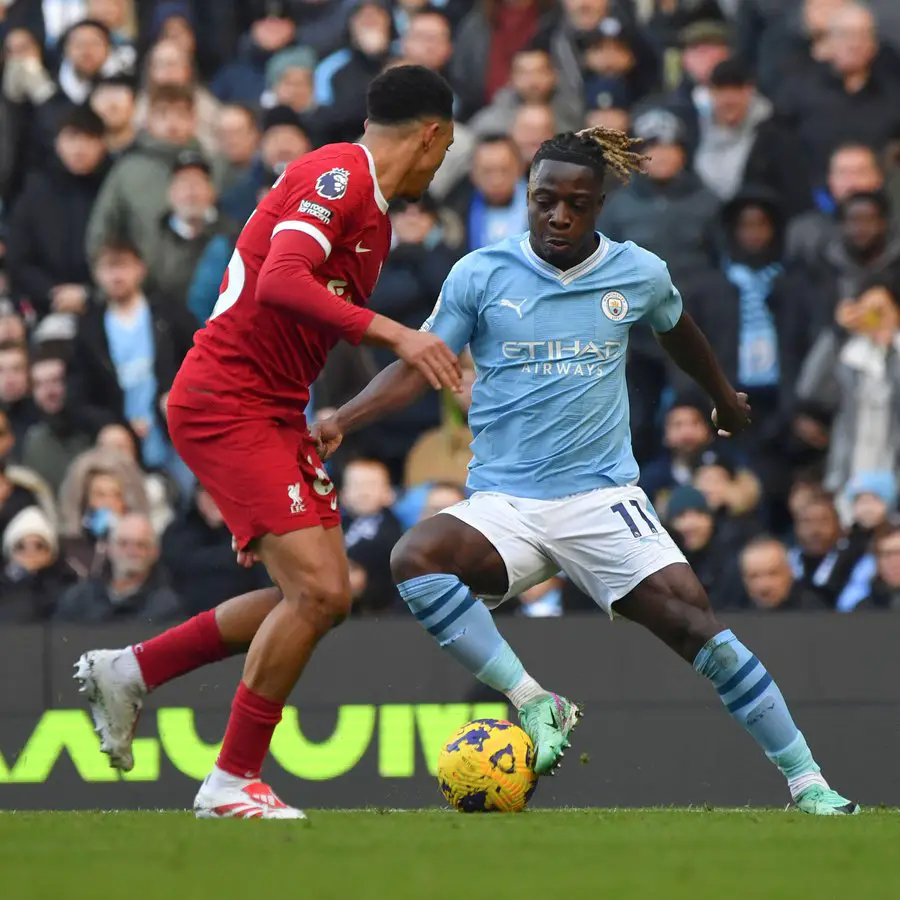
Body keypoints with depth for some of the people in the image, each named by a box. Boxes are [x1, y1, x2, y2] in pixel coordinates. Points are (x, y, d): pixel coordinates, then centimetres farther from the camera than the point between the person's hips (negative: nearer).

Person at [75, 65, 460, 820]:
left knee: (324, 598, 7)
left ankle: (130, 670, 20)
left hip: (275, 414, 10)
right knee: (315, 590, -17)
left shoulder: (374, 217, 17)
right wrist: (393, 333, -32)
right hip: (225, 403, -10)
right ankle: (234, 782, -5)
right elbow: (282, 282, -28)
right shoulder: (339, 175, -14)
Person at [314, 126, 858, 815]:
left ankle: (807, 783, -6)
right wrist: (339, 422, -13)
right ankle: (534, 704, -18)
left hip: (603, 497, 0)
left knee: (694, 622, -16)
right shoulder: (482, 274, -1)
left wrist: (725, 397, 43)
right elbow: (419, 367, 2)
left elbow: (676, 329, 26)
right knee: (414, 559, -30)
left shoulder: (639, 273, 4)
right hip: (504, 504, 0)